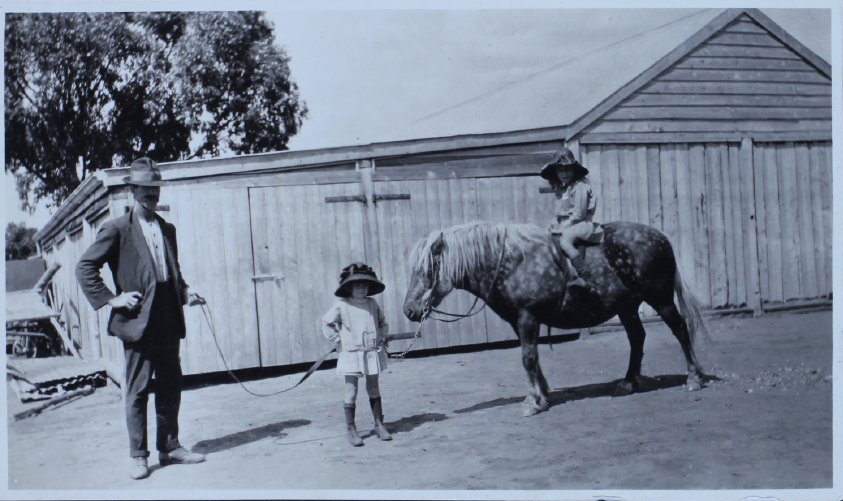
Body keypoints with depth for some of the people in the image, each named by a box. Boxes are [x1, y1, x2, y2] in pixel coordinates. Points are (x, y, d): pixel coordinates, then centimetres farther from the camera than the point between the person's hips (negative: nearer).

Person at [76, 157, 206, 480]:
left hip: (168, 321, 6)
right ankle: (138, 456, 11)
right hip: (138, 322, -5)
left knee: (170, 388, 10)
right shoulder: (117, 229, -4)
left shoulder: (167, 229, 15)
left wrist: (184, 293, 8)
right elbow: (85, 268, -6)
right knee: (137, 391, 2)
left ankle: (170, 448, 22)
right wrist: (111, 299, -11)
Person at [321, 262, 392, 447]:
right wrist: (338, 340, -4)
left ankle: (379, 424, 23)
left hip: (372, 353, 4)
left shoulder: (372, 304, 5)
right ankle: (350, 428, 9)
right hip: (351, 354, -3)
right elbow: (326, 324, 1)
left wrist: (382, 337, 6)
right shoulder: (341, 306, -7)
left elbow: (382, 322, 20)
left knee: (373, 388, 13)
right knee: (351, 392, -1)